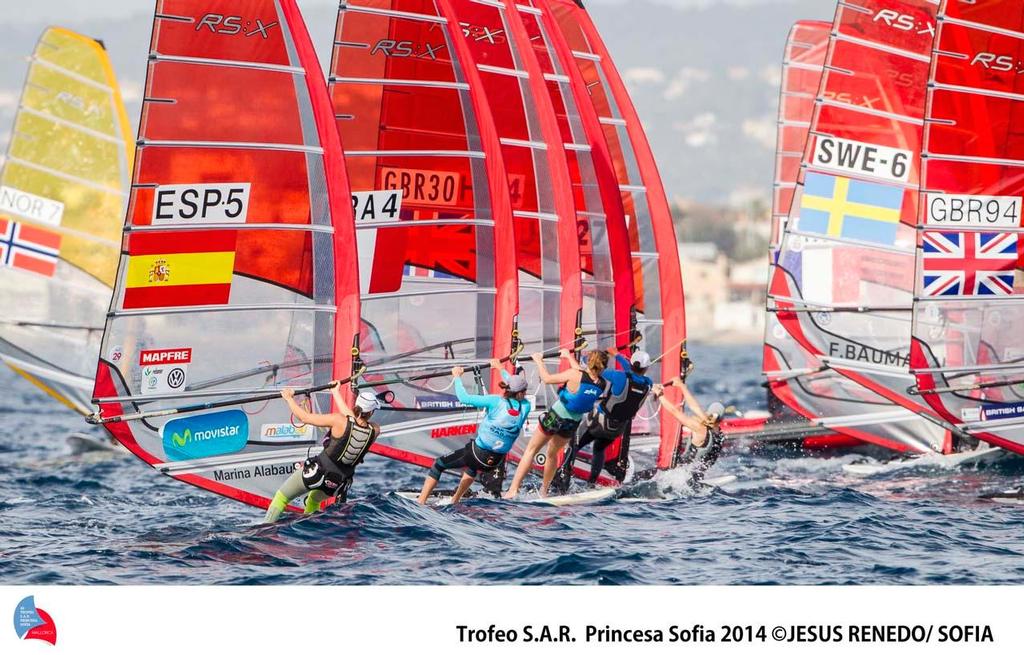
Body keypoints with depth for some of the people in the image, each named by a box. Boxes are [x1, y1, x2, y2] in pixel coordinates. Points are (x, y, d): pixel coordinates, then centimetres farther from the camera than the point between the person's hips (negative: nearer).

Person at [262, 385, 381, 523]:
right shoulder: (374, 431, -12)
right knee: (314, 499, 37)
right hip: (338, 484, 5)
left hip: (317, 472, -5)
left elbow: (304, 417, -12)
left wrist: (289, 398, 5)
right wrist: (336, 393, 20)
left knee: (282, 497, 15)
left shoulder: (339, 421, -22)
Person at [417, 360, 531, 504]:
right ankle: (454, 501, 46)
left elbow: (464, 398, -14)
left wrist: (457, 377, 3)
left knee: (439, 464, 15)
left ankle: (420, 502, 8)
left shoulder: (496, 402, -18)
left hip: (478, 454, -5)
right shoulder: (525, 406, -5)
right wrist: (501, 369, 31)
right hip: (497, 461, 5)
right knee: (474, 466, 41)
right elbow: (516, 390, 18)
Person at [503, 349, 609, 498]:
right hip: (573, 424, 4)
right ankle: (544, 491, 37)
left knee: (531, 450, 10)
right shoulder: (602, 384, -15)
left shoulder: (574, 375, -28)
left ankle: (513, 490, 3)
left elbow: (547, 379, -17)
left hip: (555, 418, -4)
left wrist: (539, 361, 0)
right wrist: (570, 357, 19)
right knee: (552, 453, 28)